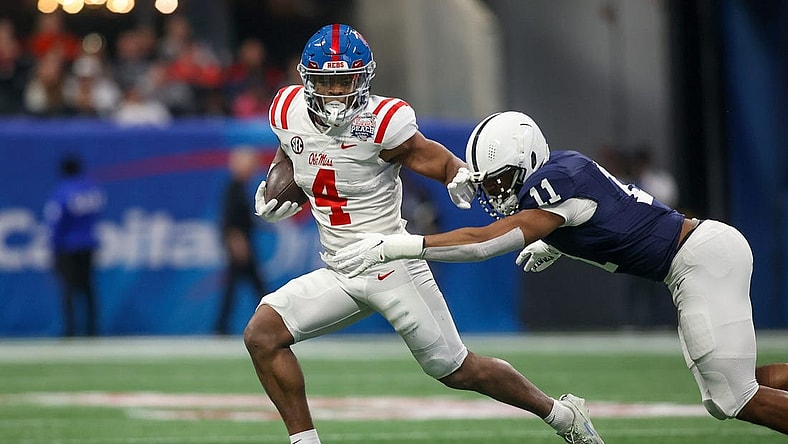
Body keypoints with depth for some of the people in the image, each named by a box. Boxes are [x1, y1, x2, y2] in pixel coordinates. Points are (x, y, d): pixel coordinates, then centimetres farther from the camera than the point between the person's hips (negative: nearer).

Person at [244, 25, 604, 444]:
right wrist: (273, 191, 0)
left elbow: (444, 164, -13)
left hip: (393, 266, -5)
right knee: (262, 334, -12)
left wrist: (462, 179, -35)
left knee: (457, 370, 3)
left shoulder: (380, 124, -20)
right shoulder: (290, 113, -4)